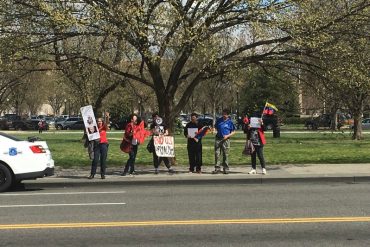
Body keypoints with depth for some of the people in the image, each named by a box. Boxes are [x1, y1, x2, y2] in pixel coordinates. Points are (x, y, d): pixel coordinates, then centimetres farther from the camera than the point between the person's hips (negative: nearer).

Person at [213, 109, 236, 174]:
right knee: (217, 153, -2)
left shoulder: (230, 122, 1)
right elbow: (215, 127, 21)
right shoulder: (219, 120, 8)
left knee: (225, 154, 2)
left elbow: (233, 132, 4)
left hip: (225, 139, -2)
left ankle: (226, 168, 10)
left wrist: (227, 136, -9)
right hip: (218, 139, 2)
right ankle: (217, 168, 2)